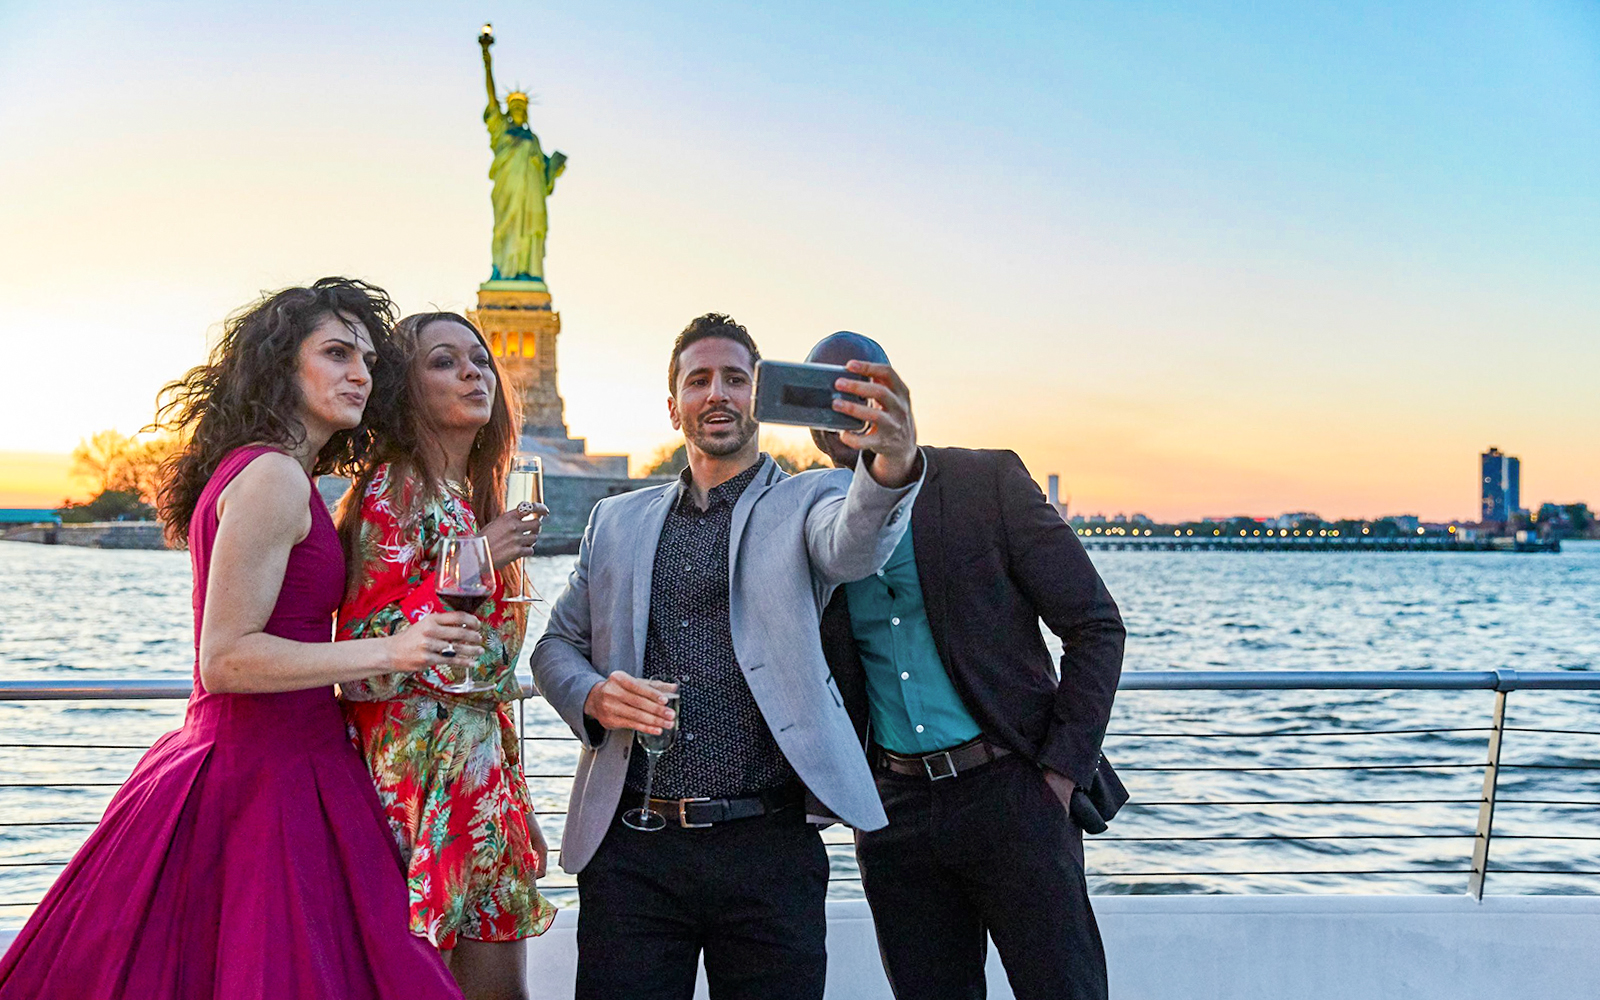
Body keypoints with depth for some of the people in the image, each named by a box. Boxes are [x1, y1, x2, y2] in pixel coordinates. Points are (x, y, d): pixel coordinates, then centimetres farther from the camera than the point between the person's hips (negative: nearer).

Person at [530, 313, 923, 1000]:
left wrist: (892, 467, -41)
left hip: (769, 847, -2)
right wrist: (593, 696, -5)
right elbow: (556, 644, 19)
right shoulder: (615, 521, 16)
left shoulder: (807, 500, 6)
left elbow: (851, 547, -17)